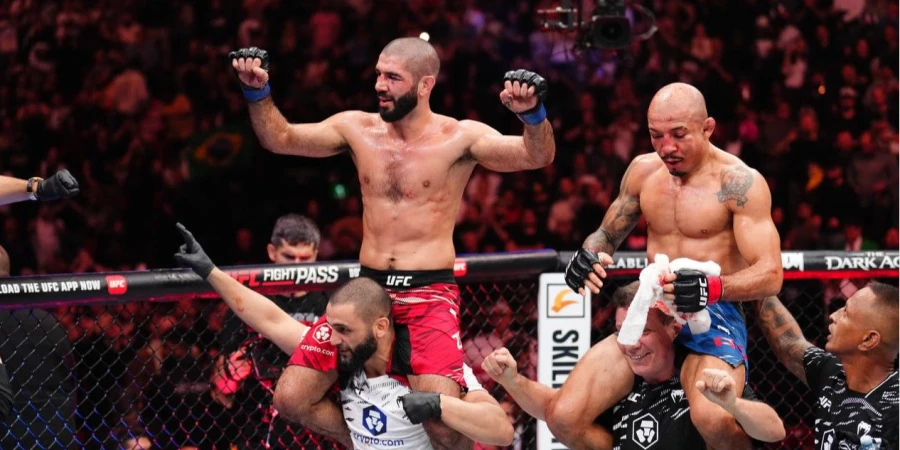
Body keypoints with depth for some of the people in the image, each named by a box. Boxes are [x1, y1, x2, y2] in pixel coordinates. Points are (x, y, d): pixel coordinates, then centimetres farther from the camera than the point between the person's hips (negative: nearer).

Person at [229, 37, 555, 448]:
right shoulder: (357, 128, 6)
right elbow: (279, 138, 7)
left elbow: (538, 156, -17)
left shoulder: (459, 137, -5)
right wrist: (258, 91, -10)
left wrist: (533, 114, -38)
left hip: (431, 292, -4)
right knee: (291, 400, -4)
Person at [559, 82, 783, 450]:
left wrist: (712, 288, -34)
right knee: (564, 418, -13)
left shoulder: (739, 183, -10)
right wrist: (588, 256, -2)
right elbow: (607, 234, 23)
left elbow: (770, 275, -15)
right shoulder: (643, 171, 8)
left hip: (714, 317, -6)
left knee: (712, 418, -37)